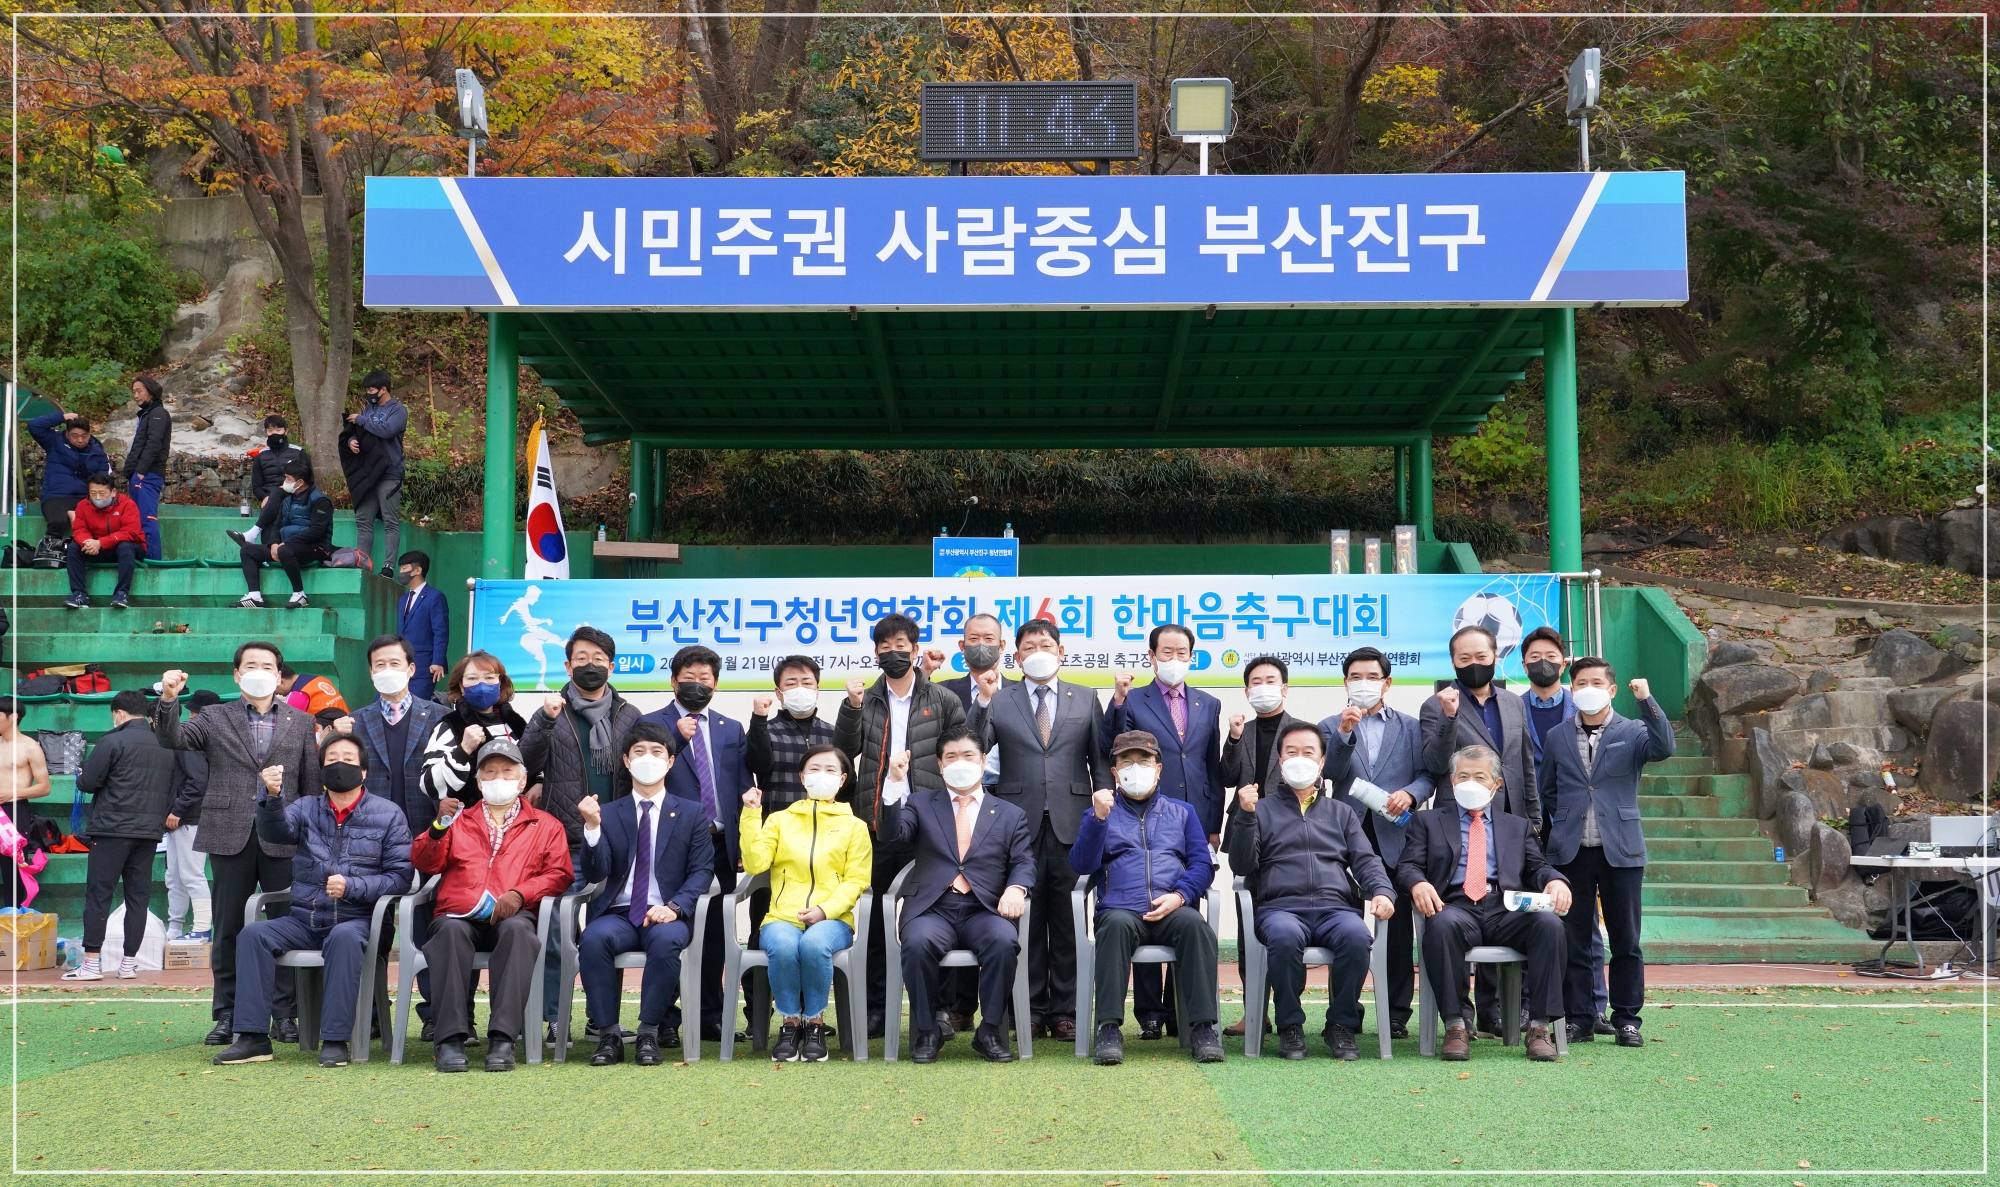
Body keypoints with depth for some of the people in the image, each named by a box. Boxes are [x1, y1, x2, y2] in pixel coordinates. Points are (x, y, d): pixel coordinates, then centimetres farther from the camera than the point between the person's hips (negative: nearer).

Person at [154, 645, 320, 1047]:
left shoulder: (300, 723, 11)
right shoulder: (215, 718, 10)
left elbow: (312, 783, 8)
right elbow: (172, 738, -6)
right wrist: (169, 700, -23)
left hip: (282, 841, 0)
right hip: (230, 838, 0)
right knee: (228, 930, 5)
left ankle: (285, 1015, 9)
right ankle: (228, 1016, 12)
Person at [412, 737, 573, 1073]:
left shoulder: (545, 825, 23)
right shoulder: (459, 821, 27)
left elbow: (560, 874, 9)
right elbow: (423, 863, 16)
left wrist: (520, 894, -10)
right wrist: (439, 827, -4)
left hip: (512, 917, -1)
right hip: (460, 915, 1)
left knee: (517, 929, -37)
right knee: (451, 930, -35)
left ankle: (502, 1038, -42)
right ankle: (450, 1038, -39)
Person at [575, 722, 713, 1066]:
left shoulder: (690, 815, 11)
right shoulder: (609, 813, 12)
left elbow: (702, 871, 2)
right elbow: (595, 874, 1)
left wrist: (674, 906, -17)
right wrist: (592, 828, -17)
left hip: (667, 916, -1)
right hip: (619, 914, 1)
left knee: (666, 940, -36)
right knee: (594, 938, -33)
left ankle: (649, 1034, -25)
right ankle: (608, 1034, -23)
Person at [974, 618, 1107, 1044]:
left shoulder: (1086, 699, 12)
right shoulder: (998, 701, 9)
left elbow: (1100, 759, 12)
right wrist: (983, 701, -13)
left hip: (1071, 824, 0)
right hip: (1020, 824, 0)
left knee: (1068, 921, 3)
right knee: (1026, 922, 3)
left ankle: (1065, 1010, 9)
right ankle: (1032, 1009, 10)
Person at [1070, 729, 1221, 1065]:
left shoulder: (1182, 812, 24)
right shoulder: (1100, 813, 22)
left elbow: (1202, 864, 12)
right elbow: (1081, 865, 6)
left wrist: (1179, 895, -7)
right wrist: (1099, 819, -8)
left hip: (1171, 911, 1)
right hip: (1121, 909, -1)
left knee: (1194, 923, -33)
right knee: (1117, 923, -36)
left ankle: (1204, 1026, -33)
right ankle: (1109, 1027, -36)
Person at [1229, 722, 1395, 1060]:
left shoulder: (1341, 813, 27)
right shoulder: (1263, 809, 20)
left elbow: (1366, 860, 14)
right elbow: (1241, 865, 8)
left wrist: (1382, 891, -7)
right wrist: (1247, 817, -7)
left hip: (1336, 908, 2)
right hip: (1280, 907, -2)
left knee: (1356, 936, -34)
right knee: (1285, 936, -38)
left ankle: (1341, 1025, -16)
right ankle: (1290, 1026, -19)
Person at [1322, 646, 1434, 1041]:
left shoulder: (1410, 727, 13)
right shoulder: (1331, 726, 12)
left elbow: (1427, 774, 7)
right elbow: (1328, 773, -2)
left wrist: (1410, 794, -12)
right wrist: (1344, 734, -14)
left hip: (1396, 835, 0)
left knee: (1399, 923, 1)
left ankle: (1397, 1012, 7)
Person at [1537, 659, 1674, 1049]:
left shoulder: (1633, 732, 3)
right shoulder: (1557, 737, 10)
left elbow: (1664, 748, -18)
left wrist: (1647, 701, -24)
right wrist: (1566, 820, 7)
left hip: (1620, 851, -2)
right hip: (1572, 852, 2)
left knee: (1626, 940, 2)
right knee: (1574, 939, 3)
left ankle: (1626, 1019, 11)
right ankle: (1580, 1018, 11)